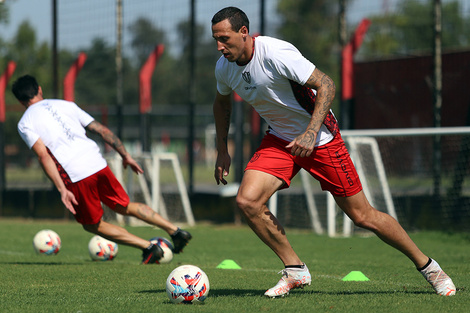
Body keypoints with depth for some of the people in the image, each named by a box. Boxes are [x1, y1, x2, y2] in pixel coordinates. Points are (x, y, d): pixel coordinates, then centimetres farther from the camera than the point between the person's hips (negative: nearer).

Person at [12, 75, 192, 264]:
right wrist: (126, 156, 24)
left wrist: (62, 189, -16)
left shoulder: (25, 124, 6)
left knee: (92, 225, 15)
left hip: (75, 177, -5)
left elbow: (43, 155, -10)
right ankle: (175, 231, 14)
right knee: (125, 207, 25)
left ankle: (148, 247, 4)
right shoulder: (65, 105, 20)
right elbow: (102, 130, 16)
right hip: (98, 163, 5)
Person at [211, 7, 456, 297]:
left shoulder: (275, 53, -27)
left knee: (363, 216, -1)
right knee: (247, 200, -17)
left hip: (320, 139, -6)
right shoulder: (224, 67, -5)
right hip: (280, 139, 6)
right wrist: (222, 150, 14)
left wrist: (311, 133, -33)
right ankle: (295, 271, -1)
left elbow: (326, 85, -24)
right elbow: (222, 102, 17)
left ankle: (427, 265, 18)